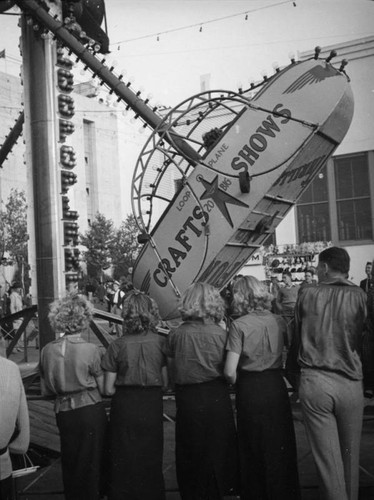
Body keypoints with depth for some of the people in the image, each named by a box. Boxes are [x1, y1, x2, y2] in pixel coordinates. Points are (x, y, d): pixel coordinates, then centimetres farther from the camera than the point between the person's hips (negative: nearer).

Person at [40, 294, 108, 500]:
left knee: (70, 462, 17)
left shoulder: (47, 350, -3)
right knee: (92, 460, 12)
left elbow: (46, 391, 6)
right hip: (90, 411, -3)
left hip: (63, 412, 3)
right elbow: (103, 388, -6)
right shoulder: (91, 350, -14)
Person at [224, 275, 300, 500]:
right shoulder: (279, 321, -1)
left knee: (253, 448, 14)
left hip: (250, 389, -3)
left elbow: (230, 371, -15)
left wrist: (235, 382, 3)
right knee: (280, 446, 17)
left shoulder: (239, 325, -12)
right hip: (277, 386, 3)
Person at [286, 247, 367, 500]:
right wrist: (366, 377, 14)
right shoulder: (359, 297, -1)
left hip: (313, 382, 0)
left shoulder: (307, 294, 2)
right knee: (350, 455, 17)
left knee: (328, 457, 6)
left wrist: (294, 378, 18)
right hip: (350, 384, 1)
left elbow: (295, 339, 8)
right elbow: (367, 341, 2)